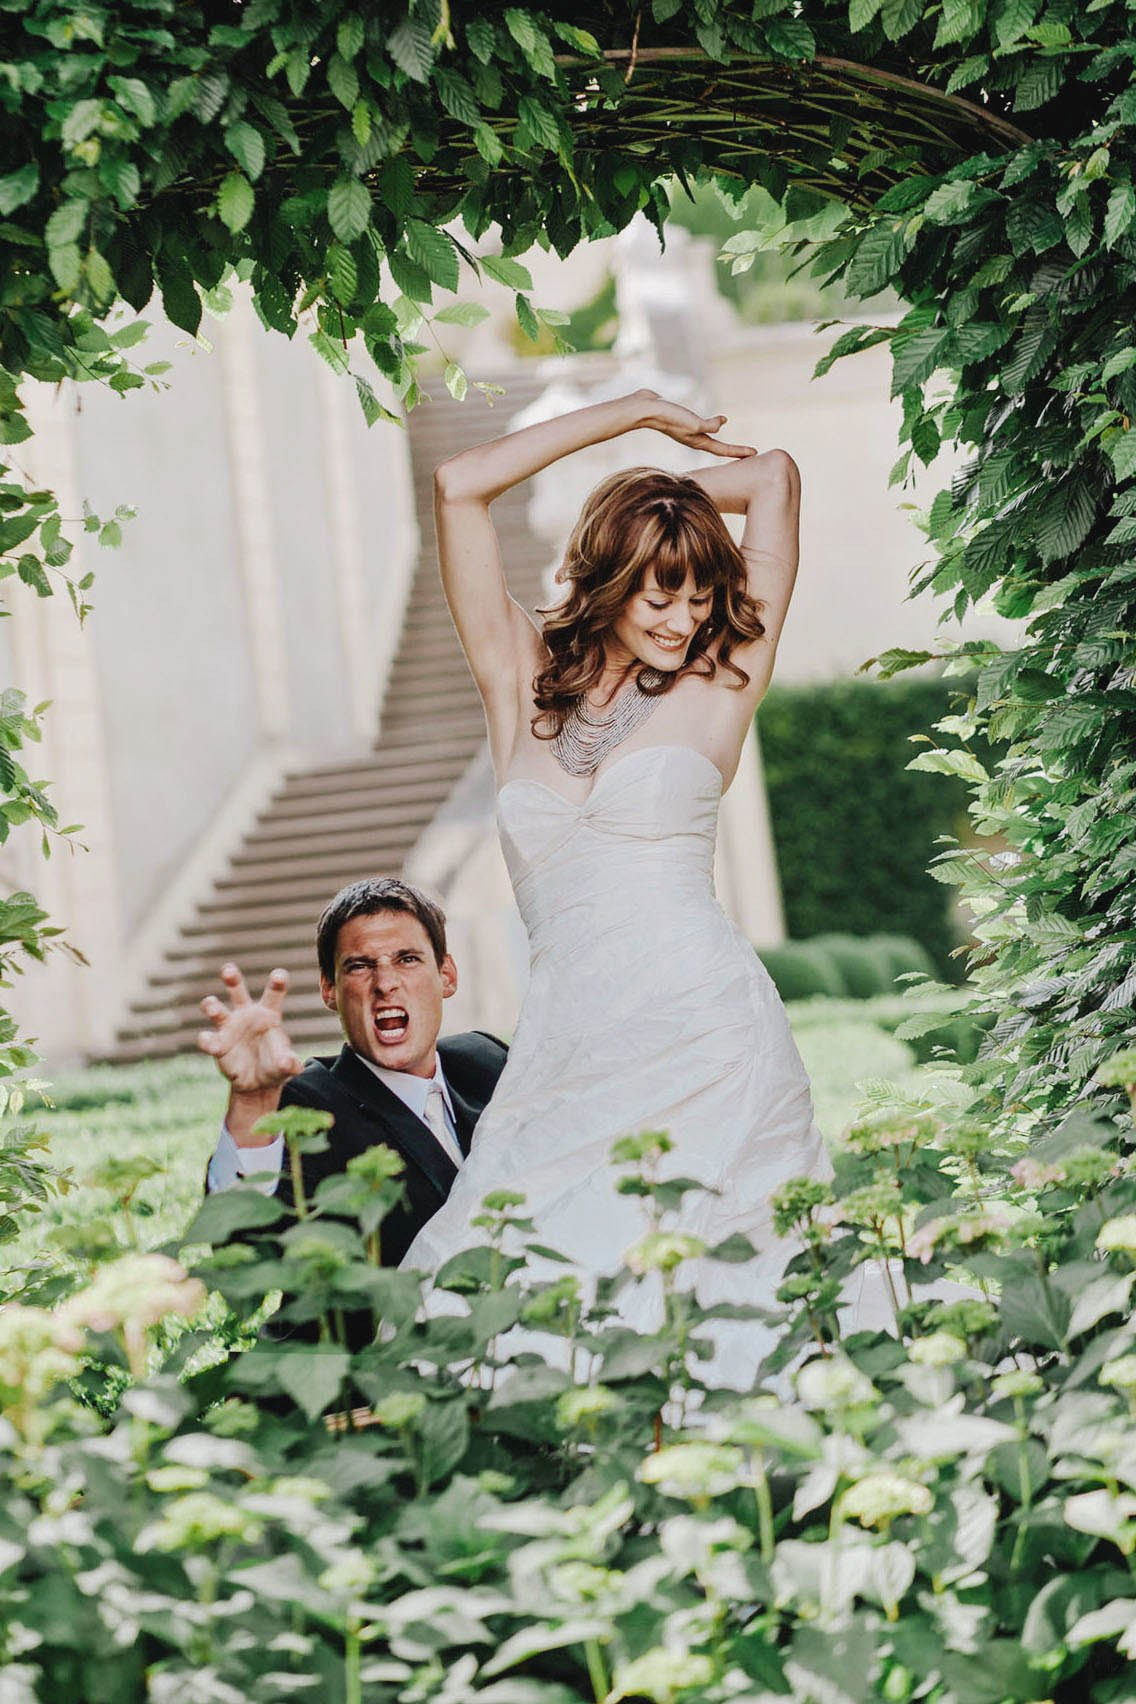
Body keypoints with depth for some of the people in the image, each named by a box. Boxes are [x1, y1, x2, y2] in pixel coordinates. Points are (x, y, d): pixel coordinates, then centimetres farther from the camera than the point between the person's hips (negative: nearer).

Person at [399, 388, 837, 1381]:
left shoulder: (715, 692, 9)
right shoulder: (523, 683, 15)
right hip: (568, 1056, 3)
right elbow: (460, 487, 12)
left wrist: (657, 488, 27)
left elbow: (775, 478, 12)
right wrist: (631, 413, 17)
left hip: (704, 1039, -2)